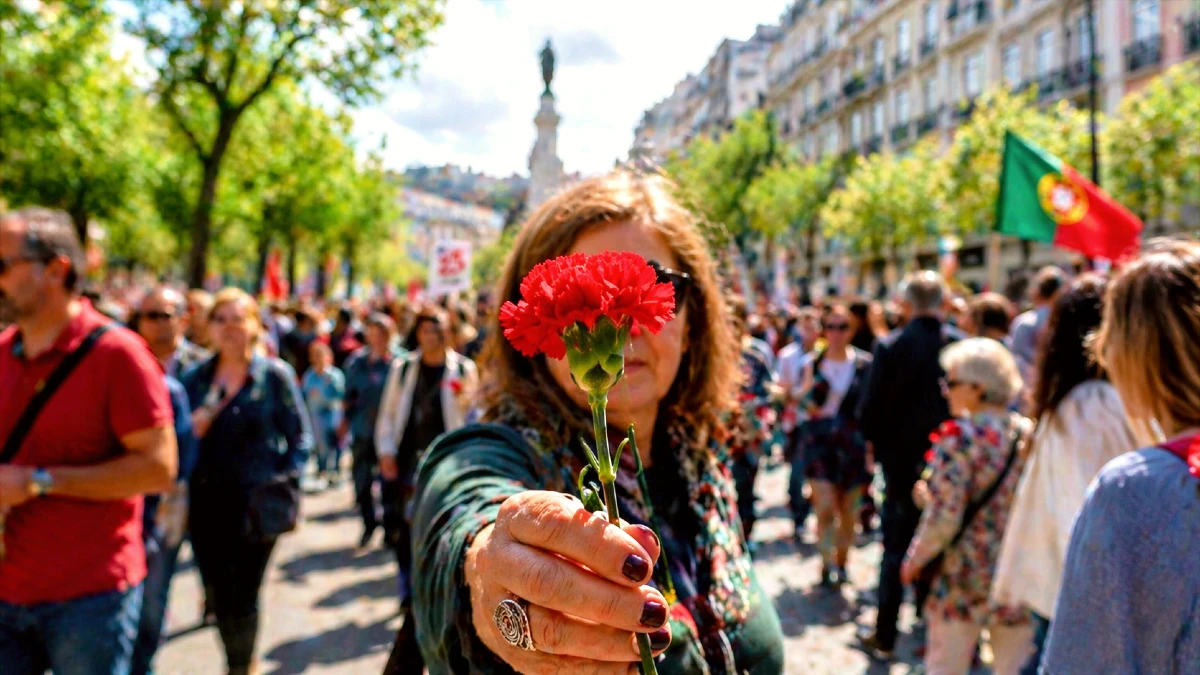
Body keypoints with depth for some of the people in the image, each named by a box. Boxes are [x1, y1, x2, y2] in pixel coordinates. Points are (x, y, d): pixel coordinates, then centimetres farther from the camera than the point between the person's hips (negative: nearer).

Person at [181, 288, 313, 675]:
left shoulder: (275, 375, -2)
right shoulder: (196, 378, 8)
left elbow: (300, 436, -1)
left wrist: (287, 483, -12)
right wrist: (194, 426, -11)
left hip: (256, 504, -3)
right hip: (207, 501, 3)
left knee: (242, 596, 3)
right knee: (220, 595, 11)